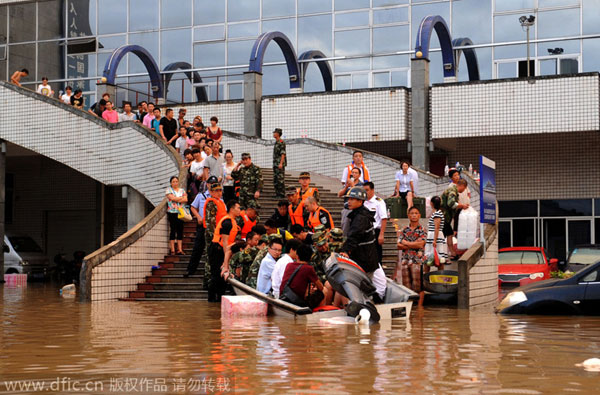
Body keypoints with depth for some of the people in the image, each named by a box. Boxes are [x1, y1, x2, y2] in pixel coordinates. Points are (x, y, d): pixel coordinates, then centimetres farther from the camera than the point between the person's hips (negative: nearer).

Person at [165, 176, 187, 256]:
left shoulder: (182, 190, 15)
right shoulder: (169, 190, 5)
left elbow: (185, 199, 3)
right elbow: (172, 198, -10)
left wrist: (177, 199, -8)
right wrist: (182, 198, 1)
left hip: (181, 212, 3)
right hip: (172, 212, -3)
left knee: (180, 230, 0)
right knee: (173, 230, -5)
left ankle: (180, 249, 0)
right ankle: (172, 249, -3)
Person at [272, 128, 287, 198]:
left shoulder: (281, 142, -11)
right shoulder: (276, 142, 18)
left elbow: (283, 154, -17)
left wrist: (281, 163, -24)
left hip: (280, 164, -10)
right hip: (275, 163, 10)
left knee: (281, 179, -9)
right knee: (275, 180, 9)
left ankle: (282, 194, -7)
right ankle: (277, 194, 14)